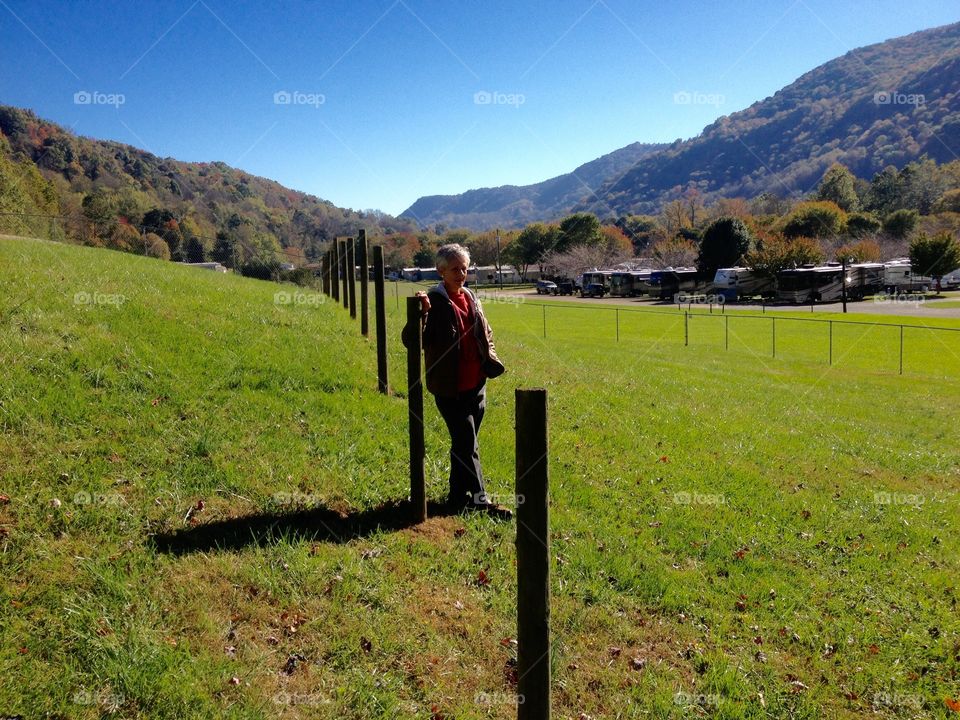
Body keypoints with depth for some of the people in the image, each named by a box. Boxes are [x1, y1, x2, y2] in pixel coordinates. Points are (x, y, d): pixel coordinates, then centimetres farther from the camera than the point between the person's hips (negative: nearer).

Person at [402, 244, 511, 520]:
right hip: (450, 388, -7)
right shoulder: (434, 301, -10)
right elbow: (410, 341, -15)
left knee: (463, 443, 15)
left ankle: (458, 498, 27)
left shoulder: (471, 298, 10)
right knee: (467, 442, -7)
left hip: (476, 385, 7)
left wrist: (490, 359, 8)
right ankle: (479, 499, 1)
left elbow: (486, 334, 24)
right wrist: (420, 313, -30)